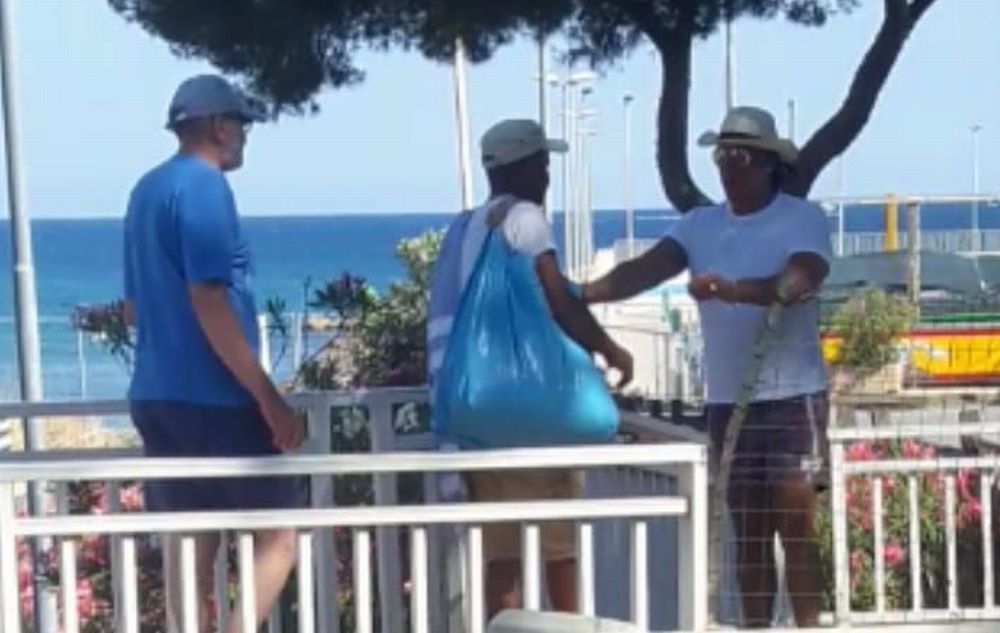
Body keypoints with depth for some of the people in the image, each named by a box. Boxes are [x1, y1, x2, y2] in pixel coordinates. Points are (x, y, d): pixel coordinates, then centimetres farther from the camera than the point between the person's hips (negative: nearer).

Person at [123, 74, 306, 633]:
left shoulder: (147, 190, 15)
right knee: (281, 532, -3)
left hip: (157, 395, 9)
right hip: (212, 397, -9)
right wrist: (270, 399, -19)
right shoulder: (204, 187, -12)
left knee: (189, 541, 10)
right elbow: (209, 303, -20)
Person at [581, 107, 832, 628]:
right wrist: (580, 294, -24)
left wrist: (733, 289, -40)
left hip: (792, 394, -4)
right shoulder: (700, 224, 7)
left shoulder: (803, 218, -5)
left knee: (794, 521, -5)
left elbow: (800, 281, -24)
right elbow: (645, 270, -7)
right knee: (748, 528, 9)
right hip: (726, 398, 5)